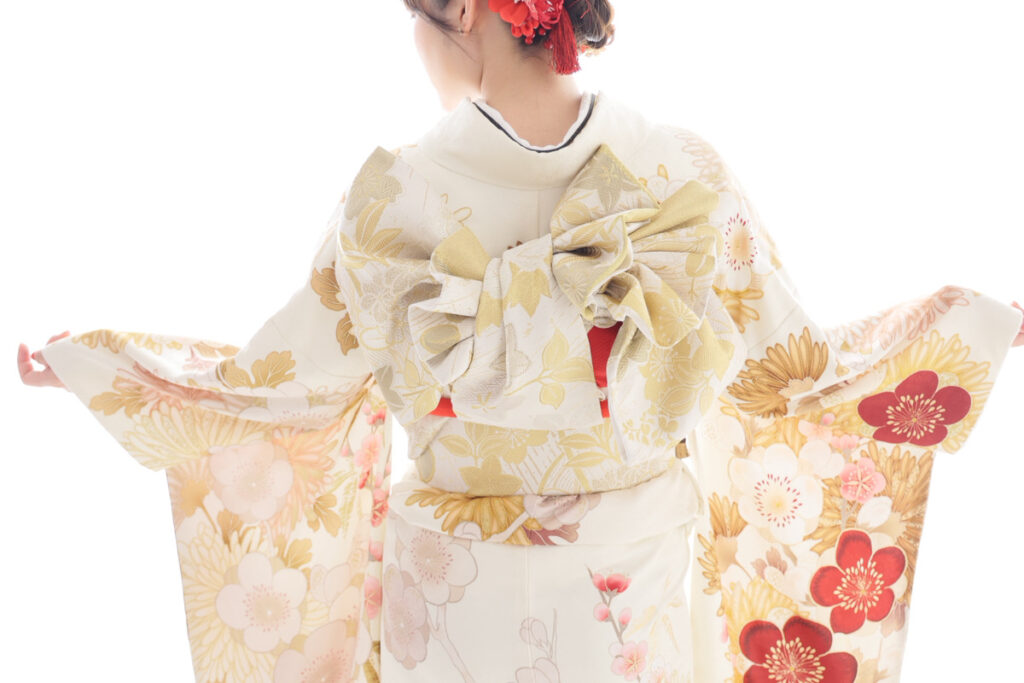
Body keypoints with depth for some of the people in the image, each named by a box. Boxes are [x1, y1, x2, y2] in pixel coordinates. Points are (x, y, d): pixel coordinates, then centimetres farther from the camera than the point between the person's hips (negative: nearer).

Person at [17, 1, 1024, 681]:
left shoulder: (399, 197, -21)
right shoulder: (687, 180, -15)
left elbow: (294, 383, -9)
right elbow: (790, 372, -6)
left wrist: (89, 361, 6)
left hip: (460, 601, -1)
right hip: (636, 579, 2)